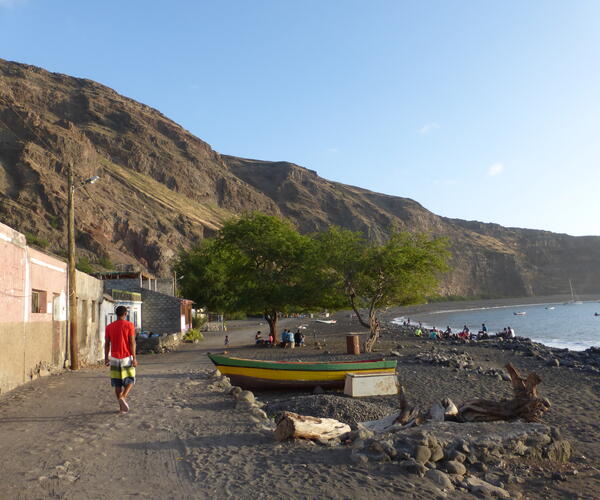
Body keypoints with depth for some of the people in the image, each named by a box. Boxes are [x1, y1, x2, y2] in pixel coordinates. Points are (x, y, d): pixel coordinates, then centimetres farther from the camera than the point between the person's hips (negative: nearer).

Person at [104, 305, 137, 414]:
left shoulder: (109, 327, 2)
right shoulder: (129, 325, -8)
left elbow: (107, 344, 3)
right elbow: (132, 342, -11)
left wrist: (106, 358, 11)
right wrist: (134, 358, -8)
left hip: (114, 358, 3)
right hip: (127, 358, -3)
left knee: (117, 383, 10)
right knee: (130, 381, 10)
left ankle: (122, 407, 12)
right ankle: (123, 397, -16)